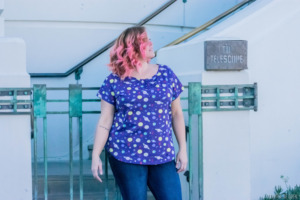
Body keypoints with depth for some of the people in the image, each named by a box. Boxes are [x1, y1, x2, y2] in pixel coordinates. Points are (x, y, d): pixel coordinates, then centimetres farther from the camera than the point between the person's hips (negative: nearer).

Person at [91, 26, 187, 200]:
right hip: (126, 155, -2)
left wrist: (183, 149, 7)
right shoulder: (115, 81, -1)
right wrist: (96, 156, -5)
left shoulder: (166, 74, 7)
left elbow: (176, 114, 10)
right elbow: (105, 122, 0)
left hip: (163, 154, 3)